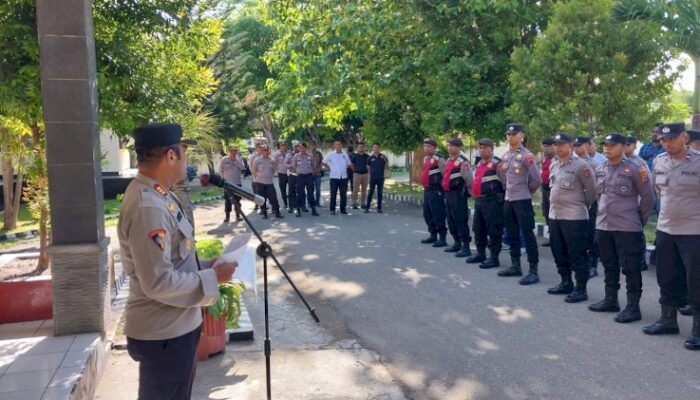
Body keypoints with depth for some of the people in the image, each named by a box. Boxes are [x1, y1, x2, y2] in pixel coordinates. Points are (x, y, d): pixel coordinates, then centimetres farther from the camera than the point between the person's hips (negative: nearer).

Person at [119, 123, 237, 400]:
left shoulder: (154, 194, 4)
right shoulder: (148, 208, -28)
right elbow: (159, 283, -29)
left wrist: (206, 269, 7)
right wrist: (213, 277, -19)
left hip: (175, 325, 10)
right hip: (163, 334, -10)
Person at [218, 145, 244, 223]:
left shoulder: (239, 160, 4)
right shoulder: (224, 160, -2)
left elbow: (243, 168, -10)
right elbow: (220, 170, 5)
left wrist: (236, 160, -13)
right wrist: (225, 177, -1)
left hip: (237, 183, 2)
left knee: (237, 200, 7)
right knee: (227, 200, 2)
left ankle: (238, 215, 15)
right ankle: (227, 216, 10)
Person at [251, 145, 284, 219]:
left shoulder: (272, 161, 2)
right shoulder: (257, 160, -5)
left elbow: (274, 169, 17)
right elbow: (253, 170, 2)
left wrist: (271, 176, 9)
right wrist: (257, 176, 2)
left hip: (269, 182, 1)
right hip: (260, 182, -1)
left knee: (273, 197, -3)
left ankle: (277, 212, 3)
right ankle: (264, 213, 13)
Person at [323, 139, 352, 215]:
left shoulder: (345, 155, 7)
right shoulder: (331, 154, 0)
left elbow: (348, 164, 21)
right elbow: (324, 162, 8)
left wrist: (344, 169, 11)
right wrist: (330, 168, 3)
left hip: (344, 177, 2)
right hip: (334, 177, -2)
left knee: (343, 194, 5)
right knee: (333, 194, 1)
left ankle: (343, 209, 15)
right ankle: (332, 209, 8)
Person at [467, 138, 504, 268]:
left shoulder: (497, 163, -10)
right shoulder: (479, 163, 17)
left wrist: (500, 197, -17)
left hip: (492, 201, -9)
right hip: (478, 200, 9)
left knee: (493, 230, -4)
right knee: (478, 229, 16)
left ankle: (494, 258, 1)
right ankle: (480, 253, 29)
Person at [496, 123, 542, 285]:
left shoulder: (526, 155, -11)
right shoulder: (505, 155, 11)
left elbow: (537, 180, -12)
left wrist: (526, 190, 0)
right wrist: (499, 170, 5)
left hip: (522, 200, -8)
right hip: (508, 199, 8)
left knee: (527, 234, -5)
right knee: (512, 234, 15)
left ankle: (533, 271, -1)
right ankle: (515, 266, 27)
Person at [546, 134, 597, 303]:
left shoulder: (581, 165, -12)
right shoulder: (554, 165, 11)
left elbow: (592, 190, -6)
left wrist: (582, 206, 4)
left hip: (574, 217, -8)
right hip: (554, 215, 8)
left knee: (577, 255, -1)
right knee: (559, 253, 16)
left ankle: (581, 289, 7)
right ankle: (566, 283, 29)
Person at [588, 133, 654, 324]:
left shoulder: (634, 169, -9)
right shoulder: (599, 170, 8)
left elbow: (648, 198, -3)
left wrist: (640, 220, 4)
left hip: (627, 228, -6)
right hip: (603, 226, 6)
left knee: (631, 268, 0)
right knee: (609, 266, 16)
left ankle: (633, 307, 8)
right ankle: (610, 300, 28)